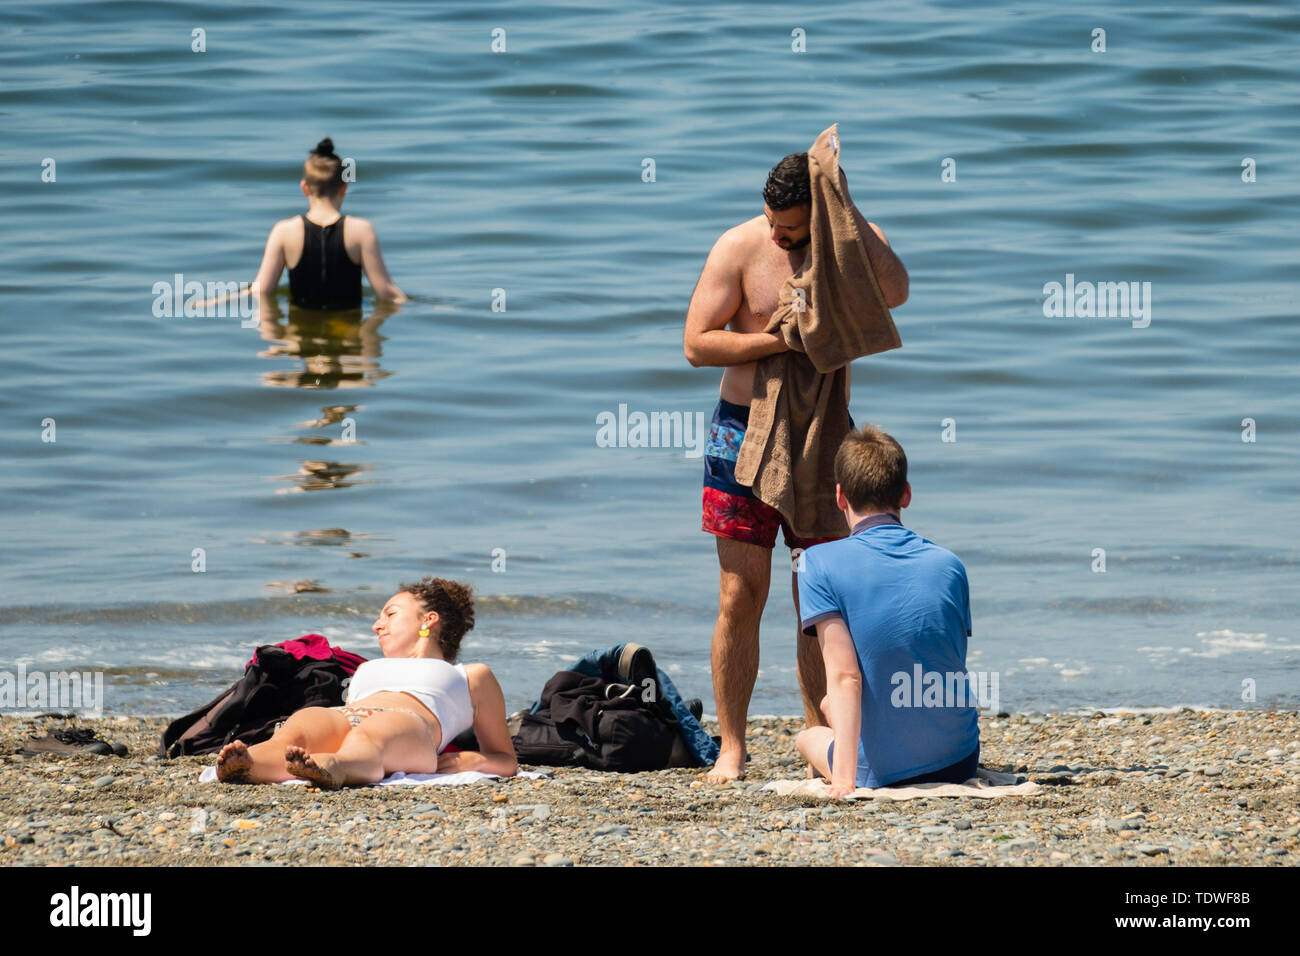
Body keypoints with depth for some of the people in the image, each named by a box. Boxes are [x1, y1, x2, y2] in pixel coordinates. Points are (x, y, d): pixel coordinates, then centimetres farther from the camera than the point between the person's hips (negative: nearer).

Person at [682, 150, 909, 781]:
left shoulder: (854, 241, -1)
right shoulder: (740, 248, -7)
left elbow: (894, 293, -23)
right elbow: (697, 344, -10)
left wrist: (847, 214, -23)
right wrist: (782, 339, -18)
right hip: (745, 429, -2)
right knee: (741, 599, -4)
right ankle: (732, 747, 2)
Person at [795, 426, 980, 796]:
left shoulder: (820, 563, -10)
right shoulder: (949, 565, 1)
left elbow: (845, 676, -20)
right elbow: (953, 676, 9)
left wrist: (843, 779, -24)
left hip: (882, 773, -3)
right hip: (959, 762, 3)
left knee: (810, 736, 32)